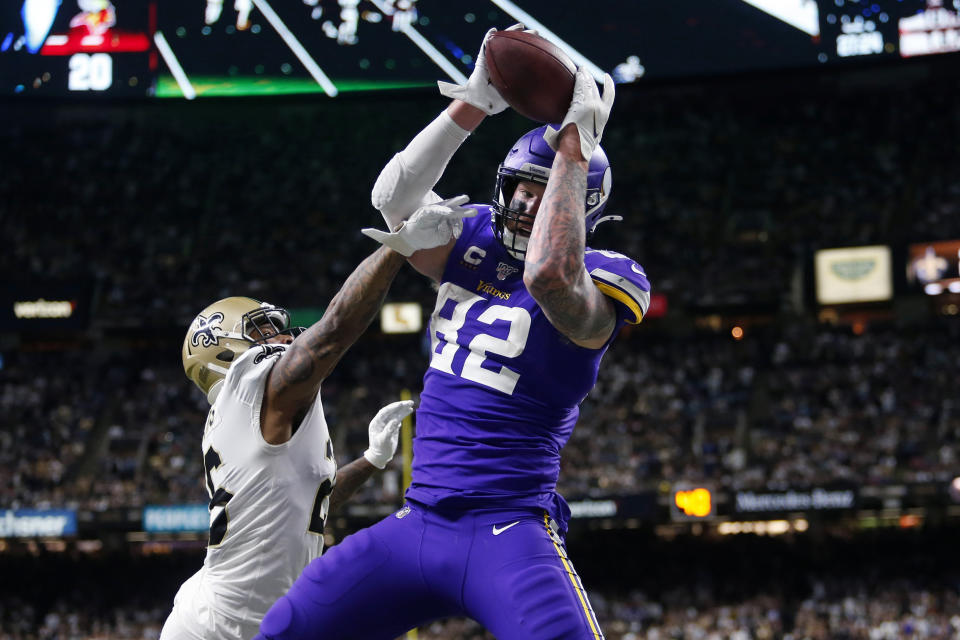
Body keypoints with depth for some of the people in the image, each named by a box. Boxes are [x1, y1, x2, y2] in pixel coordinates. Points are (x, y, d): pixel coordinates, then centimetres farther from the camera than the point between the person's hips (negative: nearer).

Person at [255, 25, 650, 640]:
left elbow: (549, 276, -30)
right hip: (416, 522, 6)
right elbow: (394, 196, -4)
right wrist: (473, 105, -12)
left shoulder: (601, 278, -7)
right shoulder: (475, 248, 11)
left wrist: (575, 147, -23)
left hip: (507, 535, -6)